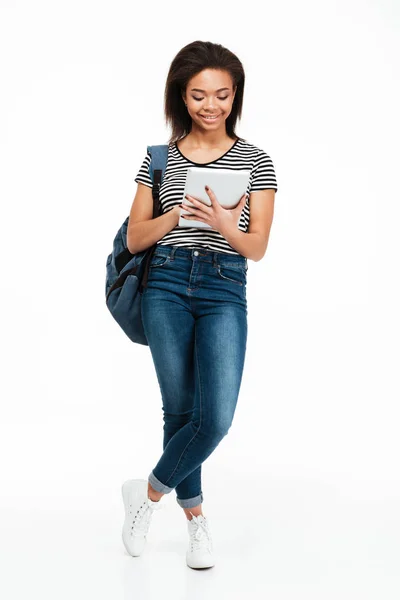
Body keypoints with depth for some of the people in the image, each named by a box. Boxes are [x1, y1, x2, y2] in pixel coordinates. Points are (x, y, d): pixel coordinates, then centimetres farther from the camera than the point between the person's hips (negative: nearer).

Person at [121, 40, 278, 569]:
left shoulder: (256, 161, 6)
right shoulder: (160, 158, 8)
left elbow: (258, 248, 2)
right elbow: (134, 240, 7)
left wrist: (225, 227, -19)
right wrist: (178, 214, -11)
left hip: (225, 291, -1)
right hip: (167, 286, 1)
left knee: (216, 419, -12)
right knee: (180, 410, 6)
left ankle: (149, 492, 14)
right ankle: (196, 519, 27)